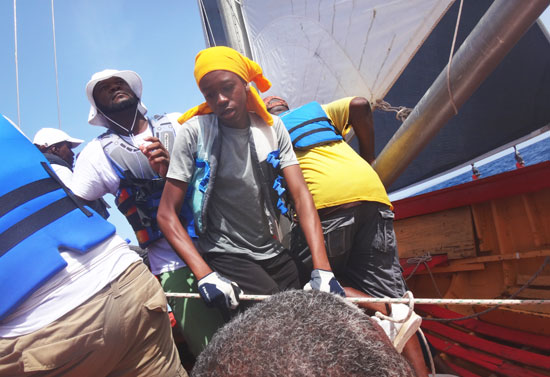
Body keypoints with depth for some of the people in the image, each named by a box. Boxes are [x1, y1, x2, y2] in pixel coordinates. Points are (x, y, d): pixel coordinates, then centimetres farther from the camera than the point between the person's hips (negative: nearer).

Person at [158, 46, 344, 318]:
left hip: (274, 254, 5)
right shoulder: (194, 132, -7)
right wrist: (205, 275, -22)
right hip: (226, 257, -4)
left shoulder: (271, 127, 3)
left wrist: (322, 269, -15)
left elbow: (301, 196, -4)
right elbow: (167, 213, -8)